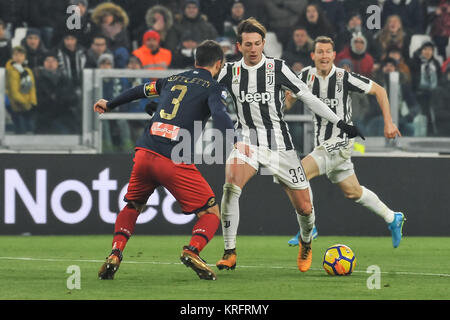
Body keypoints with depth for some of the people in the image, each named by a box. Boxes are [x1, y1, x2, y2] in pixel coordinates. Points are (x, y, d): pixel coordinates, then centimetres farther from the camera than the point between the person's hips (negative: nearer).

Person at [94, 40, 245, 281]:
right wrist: (235, 142, -29)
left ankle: (116, 253, 4)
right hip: (175, 161, -5)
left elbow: (141, 90, 37)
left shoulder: (173, 79, 23)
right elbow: (219, 114, -14)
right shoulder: (212, 88, 7)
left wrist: (109, 105, 53)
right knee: (210, 213, 6)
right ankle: (192, 251, -21)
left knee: (132, 207, 26)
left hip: (145, 152, 5)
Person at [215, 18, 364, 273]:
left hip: (279, 144, 0)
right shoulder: (230, 72, 0)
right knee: (231, 185, -30)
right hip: (247, 141, 0)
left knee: (304, 207, 1)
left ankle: (306, 243, 37)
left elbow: (308, 97, 0)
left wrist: (340, 123, -1)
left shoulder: (277, 68, -5)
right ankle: (230, 254, -21)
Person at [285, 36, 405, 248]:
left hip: (339, 143, -6)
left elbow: (379, 91, -6)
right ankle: (392, 219, 34)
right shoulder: (307, 76, -1)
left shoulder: (344, 78, -16)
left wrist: (388, 123, -10)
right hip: (322, 143, 6)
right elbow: (290, 97, 16)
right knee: (352, 192, 15)